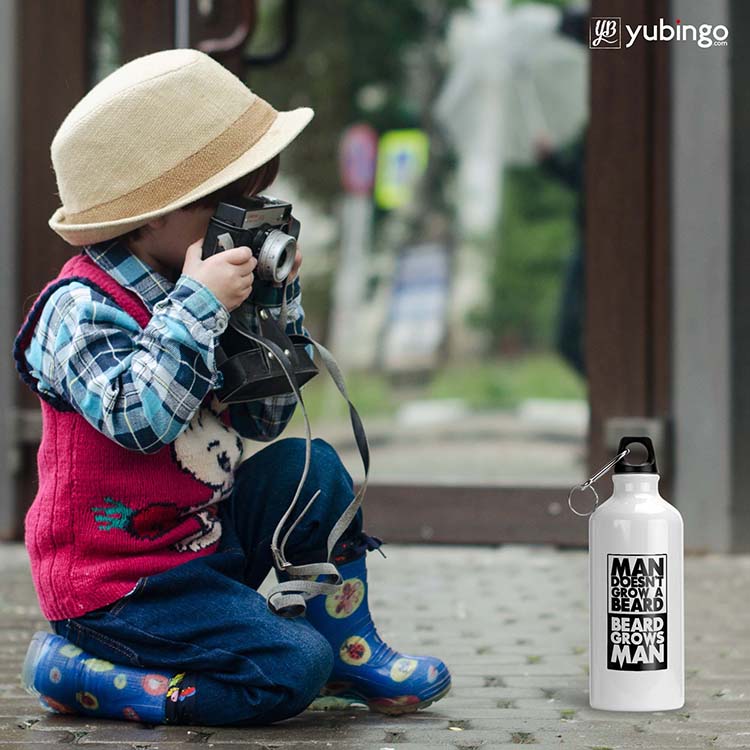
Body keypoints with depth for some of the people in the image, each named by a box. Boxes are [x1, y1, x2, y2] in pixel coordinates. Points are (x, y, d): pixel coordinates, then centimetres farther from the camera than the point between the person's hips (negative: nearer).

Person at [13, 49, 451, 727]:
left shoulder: (184, 297, 8)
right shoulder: (82, 308, -18)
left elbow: (265, 421, 15)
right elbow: (140, 418, -34)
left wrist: (278, 305, 5)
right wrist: (197, 308, -30)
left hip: (204, 539, 9)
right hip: (118, 583, -9)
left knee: (311, 468, 2)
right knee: (292, 669, -19)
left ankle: (350, 652, 11)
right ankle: (77, 670, -8)